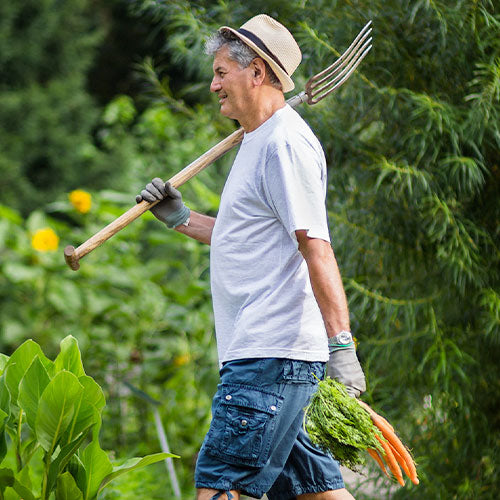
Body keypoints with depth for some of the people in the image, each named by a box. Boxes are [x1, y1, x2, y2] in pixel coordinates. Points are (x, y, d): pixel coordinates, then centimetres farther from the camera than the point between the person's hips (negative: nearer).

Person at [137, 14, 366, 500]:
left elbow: (316, 247, -20)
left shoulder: (286, 144, -12)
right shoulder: (258, 142, 21)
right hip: (262, 352, 11)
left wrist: (341, 344, -26)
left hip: (271, 356, -11)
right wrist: (181, 218, 25)